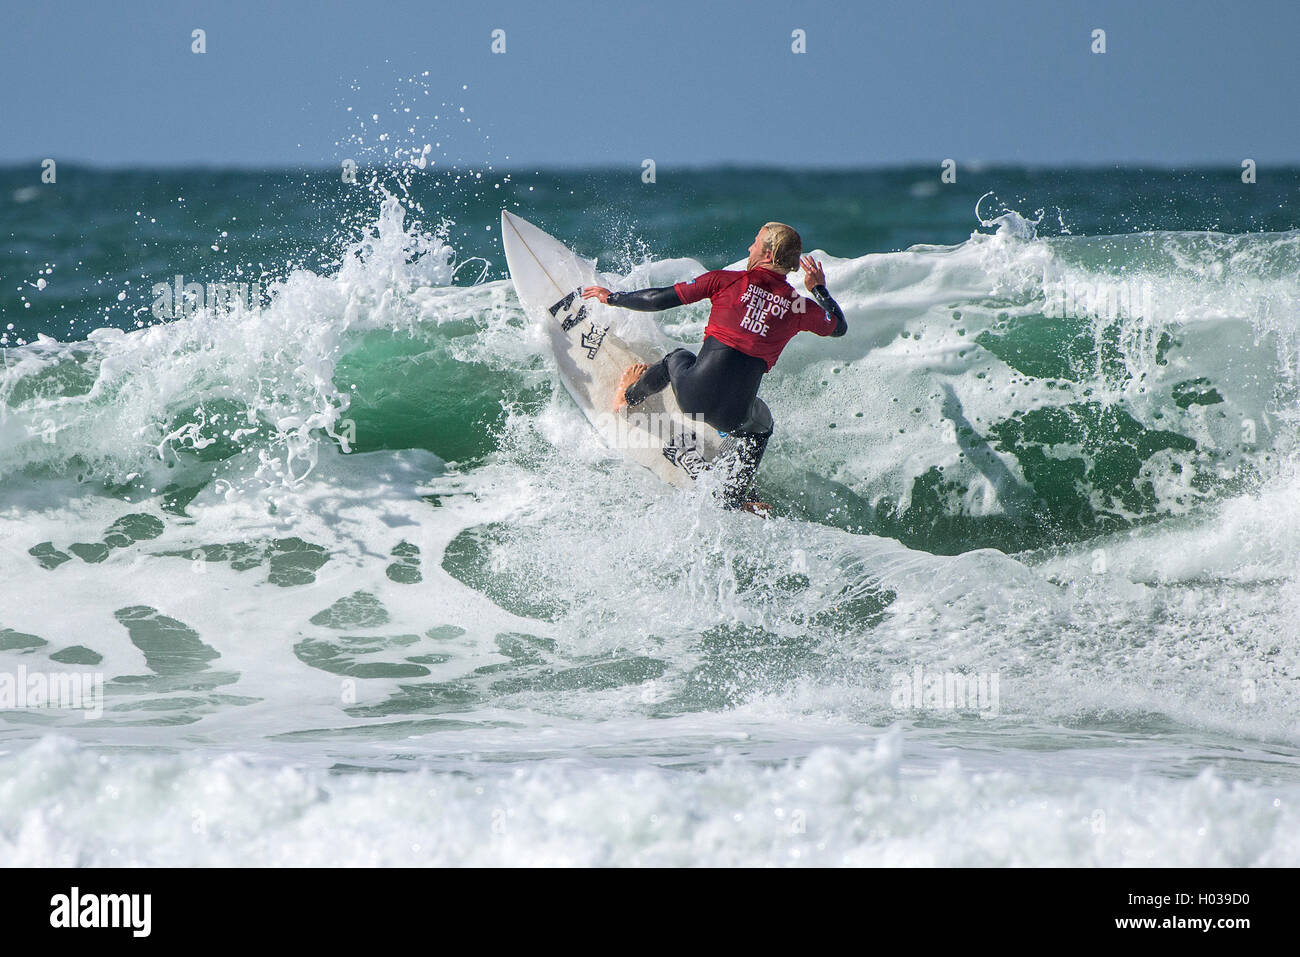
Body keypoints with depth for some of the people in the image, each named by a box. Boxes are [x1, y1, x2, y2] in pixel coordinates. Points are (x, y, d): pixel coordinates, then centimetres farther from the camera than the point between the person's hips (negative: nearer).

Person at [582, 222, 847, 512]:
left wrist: (613, 298, 15)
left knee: (678, 358, 36)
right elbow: (839, 326, 21)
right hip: (733, 416, 0)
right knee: (761, 423, 38)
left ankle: (628, 397, 57)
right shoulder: (800, 307, 0)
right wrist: (819, 289, 32)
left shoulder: (727, 281, -5)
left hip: (693, 397, 0)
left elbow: (659, 300, 0)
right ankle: (734, 500, 35)